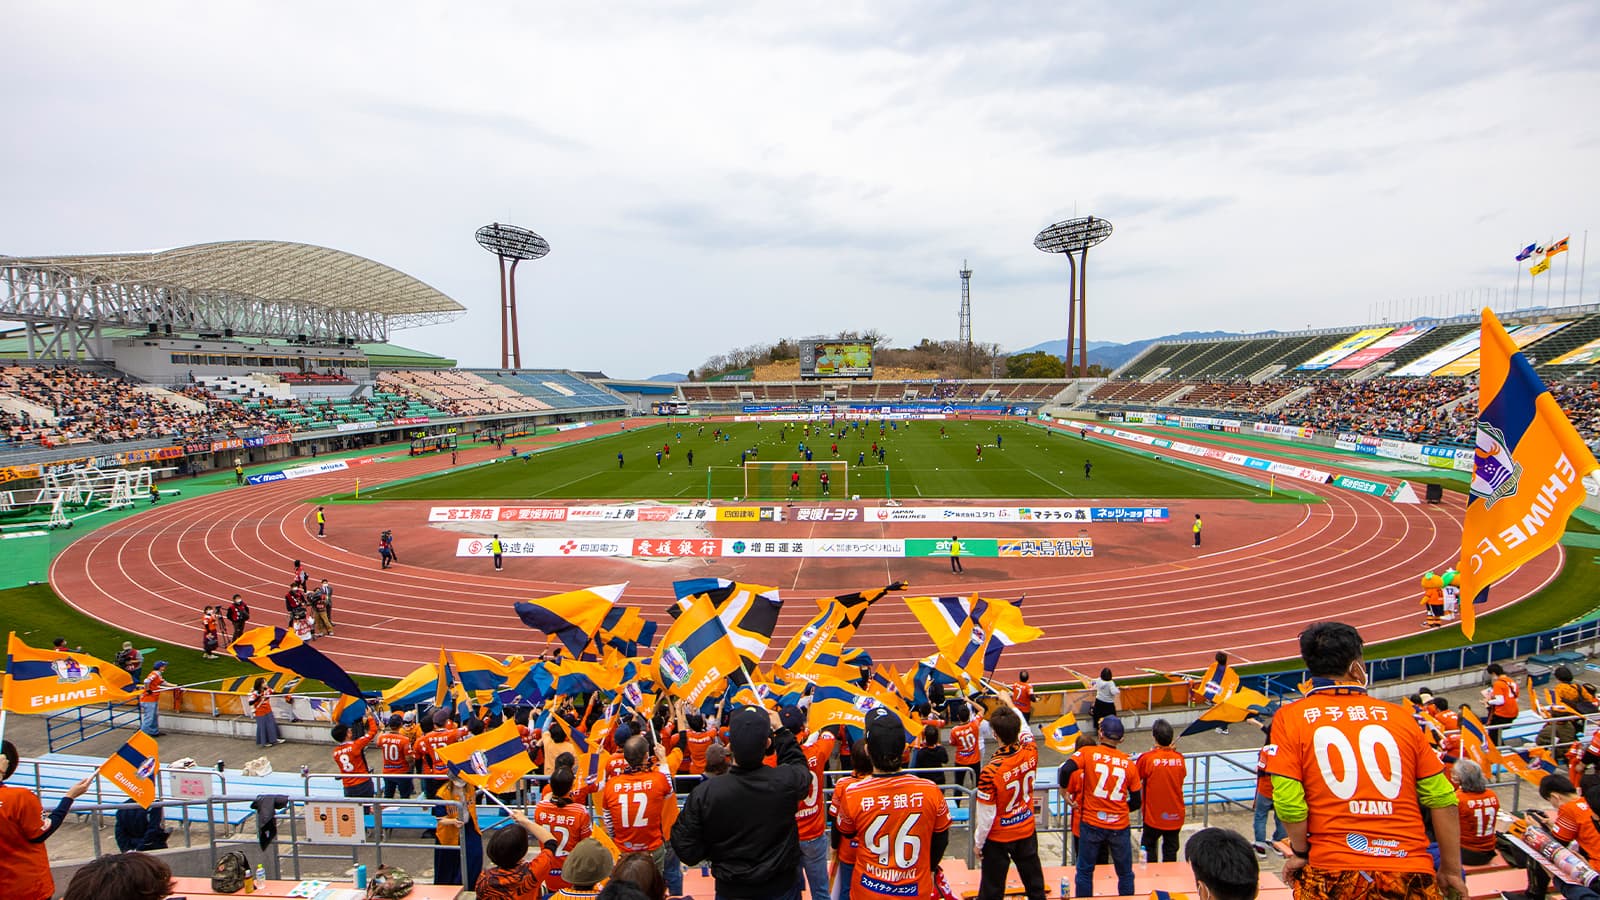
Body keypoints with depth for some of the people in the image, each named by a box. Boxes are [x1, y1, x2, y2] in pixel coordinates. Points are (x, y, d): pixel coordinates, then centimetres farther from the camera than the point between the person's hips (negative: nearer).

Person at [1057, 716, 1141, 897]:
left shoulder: (1088, 753, -8)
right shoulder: (1129, 763, 0)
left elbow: (1065, 770, -24)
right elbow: (1136, 803, 5)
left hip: (1091, 823, -2)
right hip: (1119, 826, 2)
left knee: (1085, 872, 13)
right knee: (1125, 874, 18)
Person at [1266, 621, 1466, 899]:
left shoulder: (1290, 718, -2)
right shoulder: (1400, 716, 4)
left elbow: (1288, 801, -10)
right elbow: (1443, 799, 4)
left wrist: (1300, 852, 7)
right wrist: (1451, 870, 15)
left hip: (1332, 874, -1)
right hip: (1412, 875, 2)